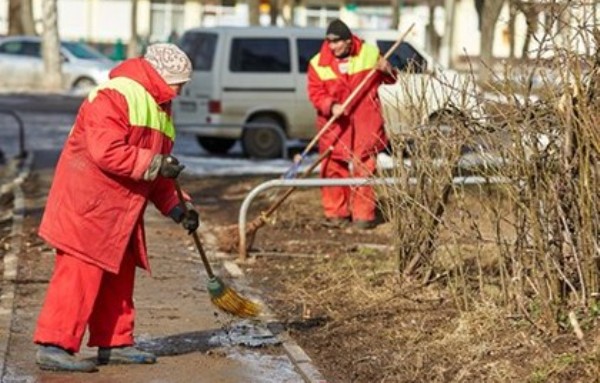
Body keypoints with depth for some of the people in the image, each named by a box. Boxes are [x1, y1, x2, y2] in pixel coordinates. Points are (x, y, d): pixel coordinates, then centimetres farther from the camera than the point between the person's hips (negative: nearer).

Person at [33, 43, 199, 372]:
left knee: (119, 274, 14)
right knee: (80, 274, -12)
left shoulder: (158, 108, 17)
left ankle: (114, 343, 23)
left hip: (121, 211, 10)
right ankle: (53, 346, -10)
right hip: (87, 206, -10)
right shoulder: (115, 96, -15)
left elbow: (155, 173, 20)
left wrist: (176, 207, 9)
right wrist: (154, 163, -22)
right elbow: (106, 152, -27)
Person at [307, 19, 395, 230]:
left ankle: (363, 215, 5)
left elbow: (389, 80, 13)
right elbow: (315, 93, -6)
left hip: (364, 125, -1)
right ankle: (336, 213, 14)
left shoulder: (370, 53, 1)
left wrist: (387, 70, -11)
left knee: (364, 169, -1)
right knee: (333, 169, 3)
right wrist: (331, 106, -24)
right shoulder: (318, 63, -3)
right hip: (334, 126, 1)